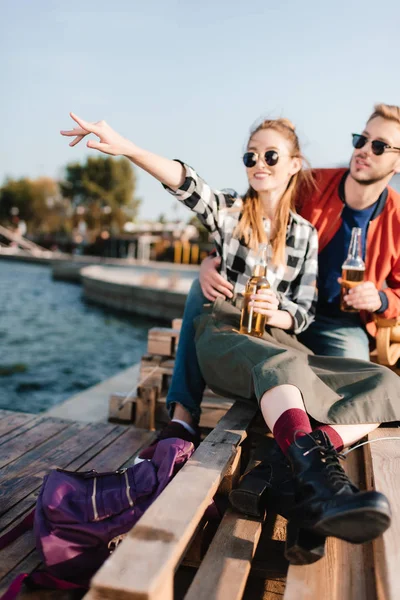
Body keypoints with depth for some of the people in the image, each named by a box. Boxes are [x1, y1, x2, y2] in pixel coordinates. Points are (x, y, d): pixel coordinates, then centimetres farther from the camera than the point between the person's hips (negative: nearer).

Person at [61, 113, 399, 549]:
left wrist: (276, 313, -14)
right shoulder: (228, 213, 10)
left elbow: (302, 311, 12)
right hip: (223, 336, -3)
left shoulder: (304, 234, 16)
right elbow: (186, 183, -12)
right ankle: (322, 482, -61)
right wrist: (124, 147, -31)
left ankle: (300, 468, -42)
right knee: (279, 363, -41)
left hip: (277, 340, 4)